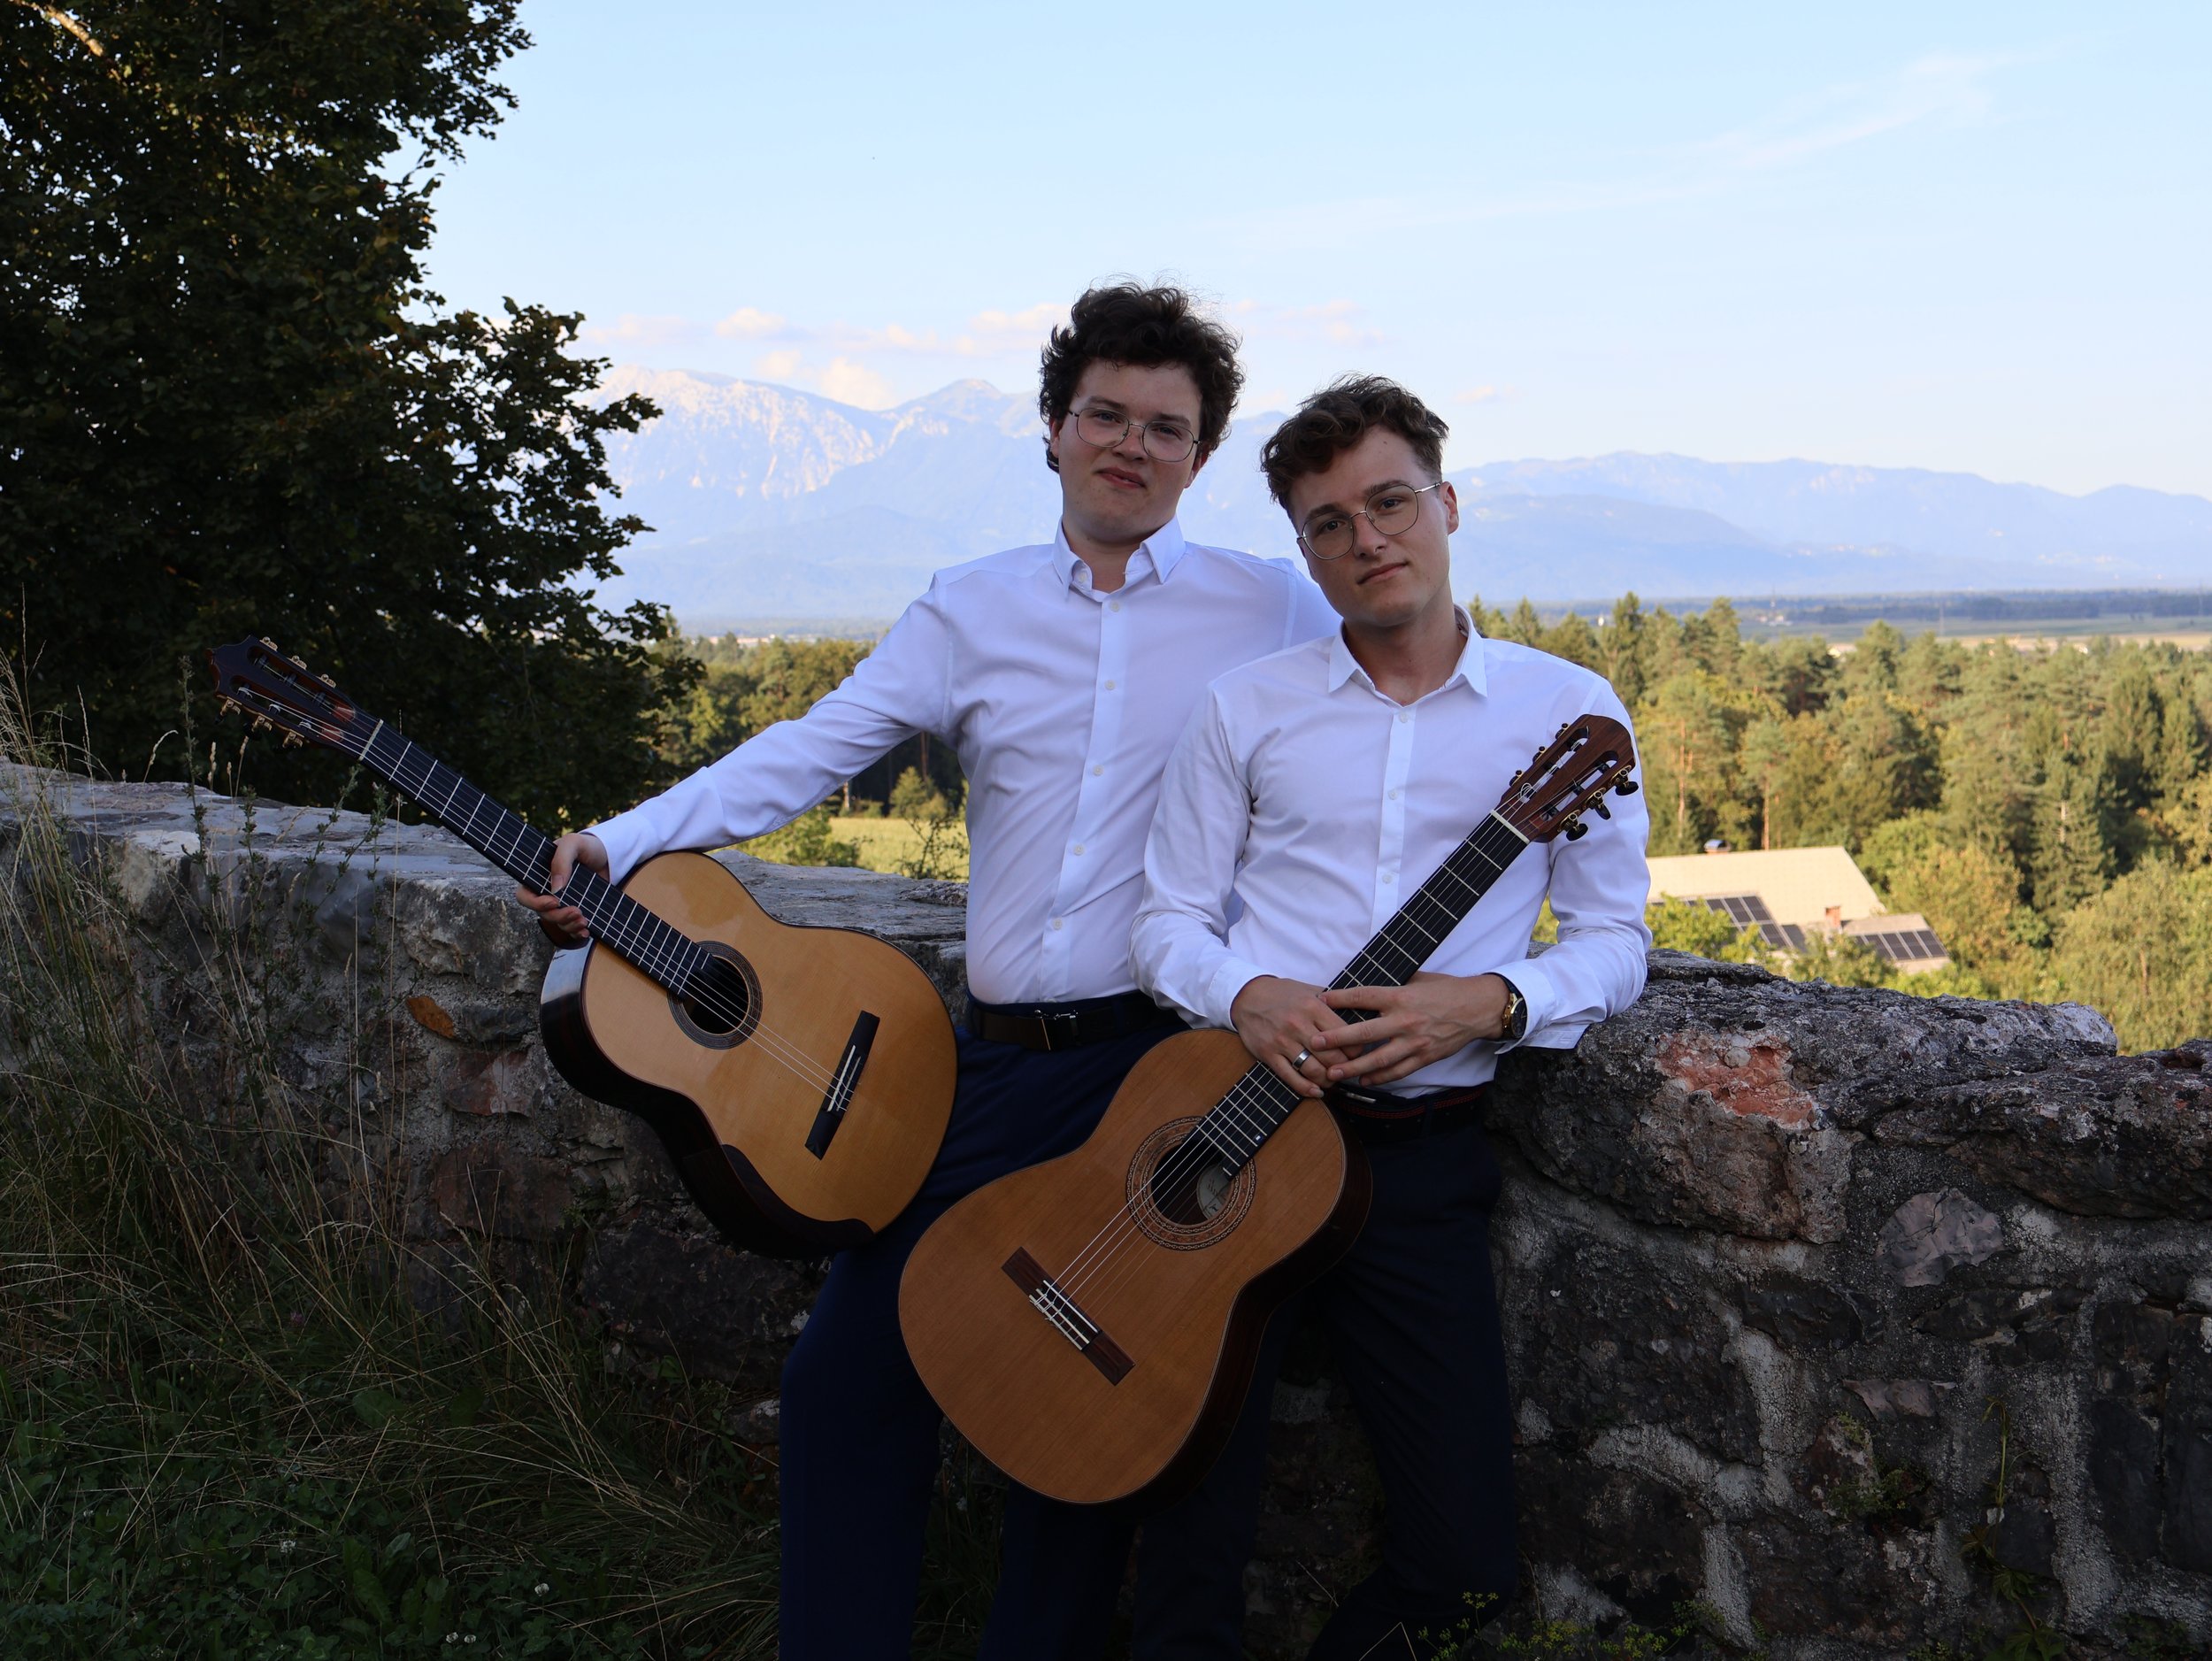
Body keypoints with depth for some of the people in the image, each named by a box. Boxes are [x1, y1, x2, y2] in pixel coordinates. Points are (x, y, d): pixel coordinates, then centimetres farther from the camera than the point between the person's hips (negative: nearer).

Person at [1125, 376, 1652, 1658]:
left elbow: (1614, 938, 5)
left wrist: (1492, 1002, -15)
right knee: (1194, 1537, 0)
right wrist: (1244, 997, -13)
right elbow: (1168, 919, 9)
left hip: (1424, 1154, 0)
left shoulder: (1568, 711, 6)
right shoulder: (1248, 708, 8)